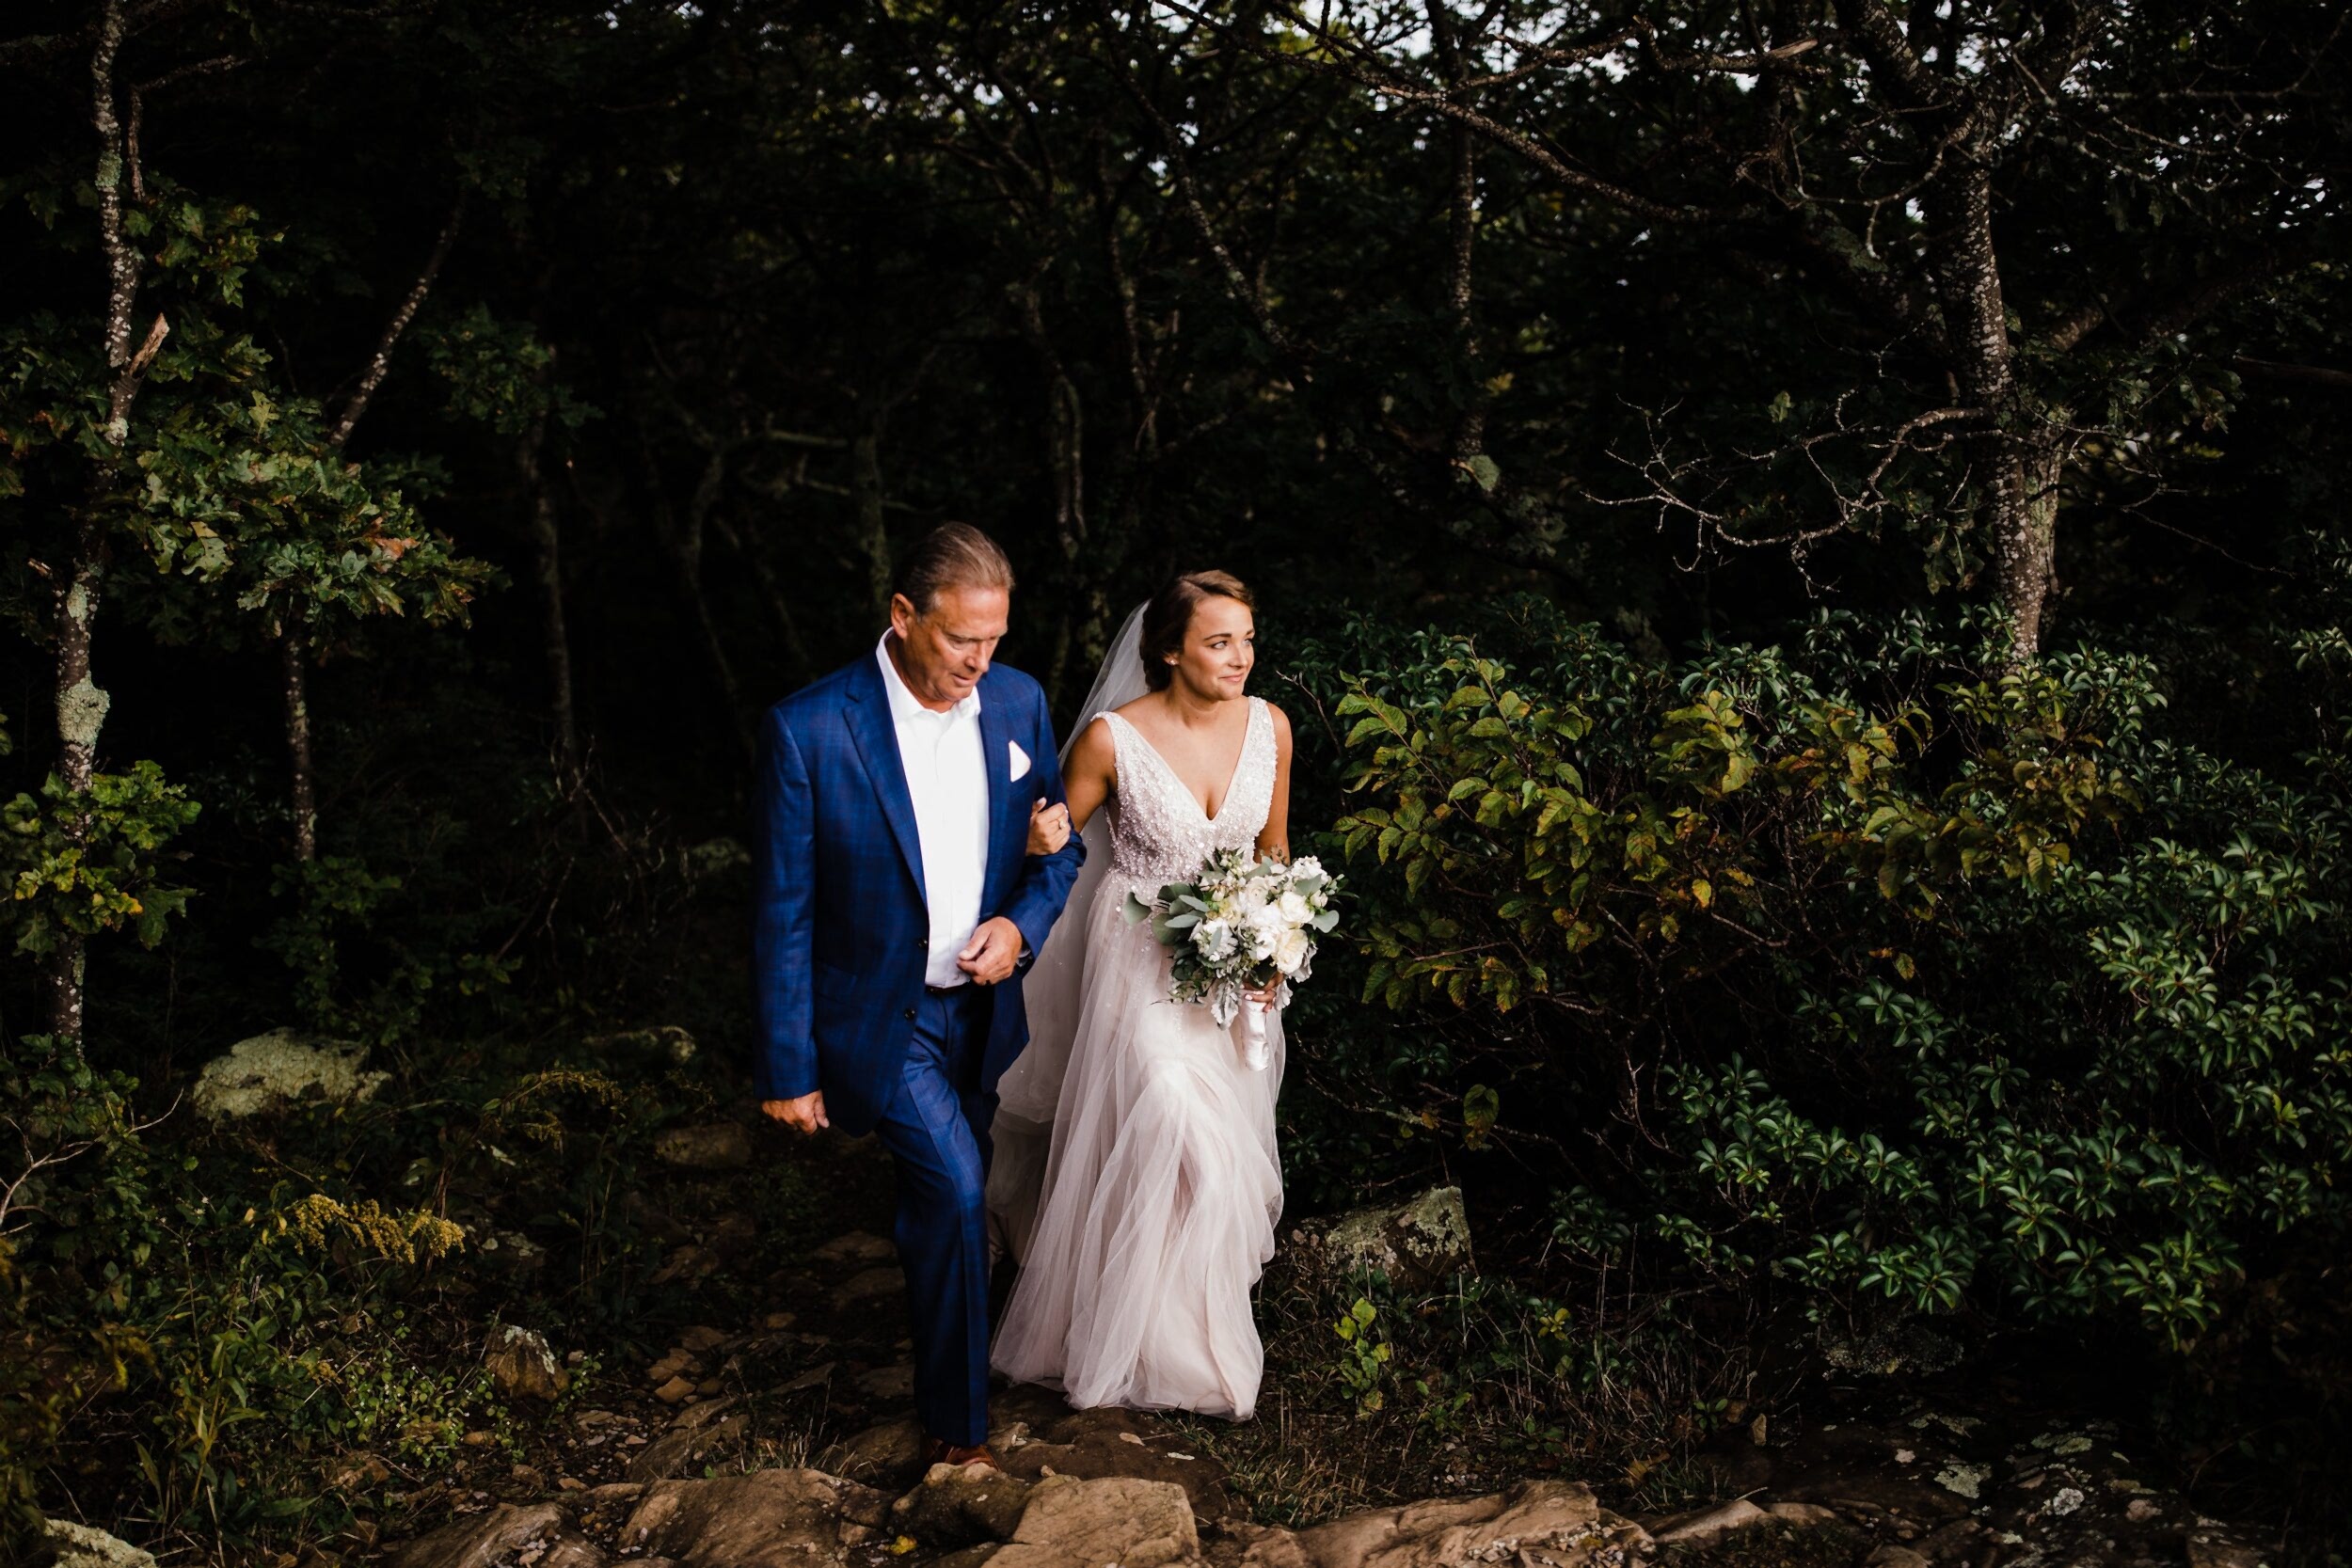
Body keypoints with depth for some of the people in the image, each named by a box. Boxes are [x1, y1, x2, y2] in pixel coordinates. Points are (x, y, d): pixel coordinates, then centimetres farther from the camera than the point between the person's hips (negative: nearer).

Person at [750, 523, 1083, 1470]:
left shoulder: (1018, 702, -7)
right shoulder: (808, 730, -21)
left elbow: (1059, 842, 6)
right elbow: (783, 914, -15)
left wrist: (1022, 922, -15)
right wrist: (788, 1069, -12)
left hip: (983, 1004, 5)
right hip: (878, 1015, -5)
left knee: (953, 1196, 20)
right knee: (953, 1188, -17)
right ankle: (955, 1424, 2)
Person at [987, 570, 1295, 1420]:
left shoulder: (1269, 725, -7)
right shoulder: (1113, 737, -19)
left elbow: (1274, 848, 8)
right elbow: (1056, 844, -5)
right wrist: (1045, 840, -28)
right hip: (1141, 960, -4)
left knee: (1226, 1142, 17)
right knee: (1180, 1145, -8)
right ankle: (1166, 1344, 17)